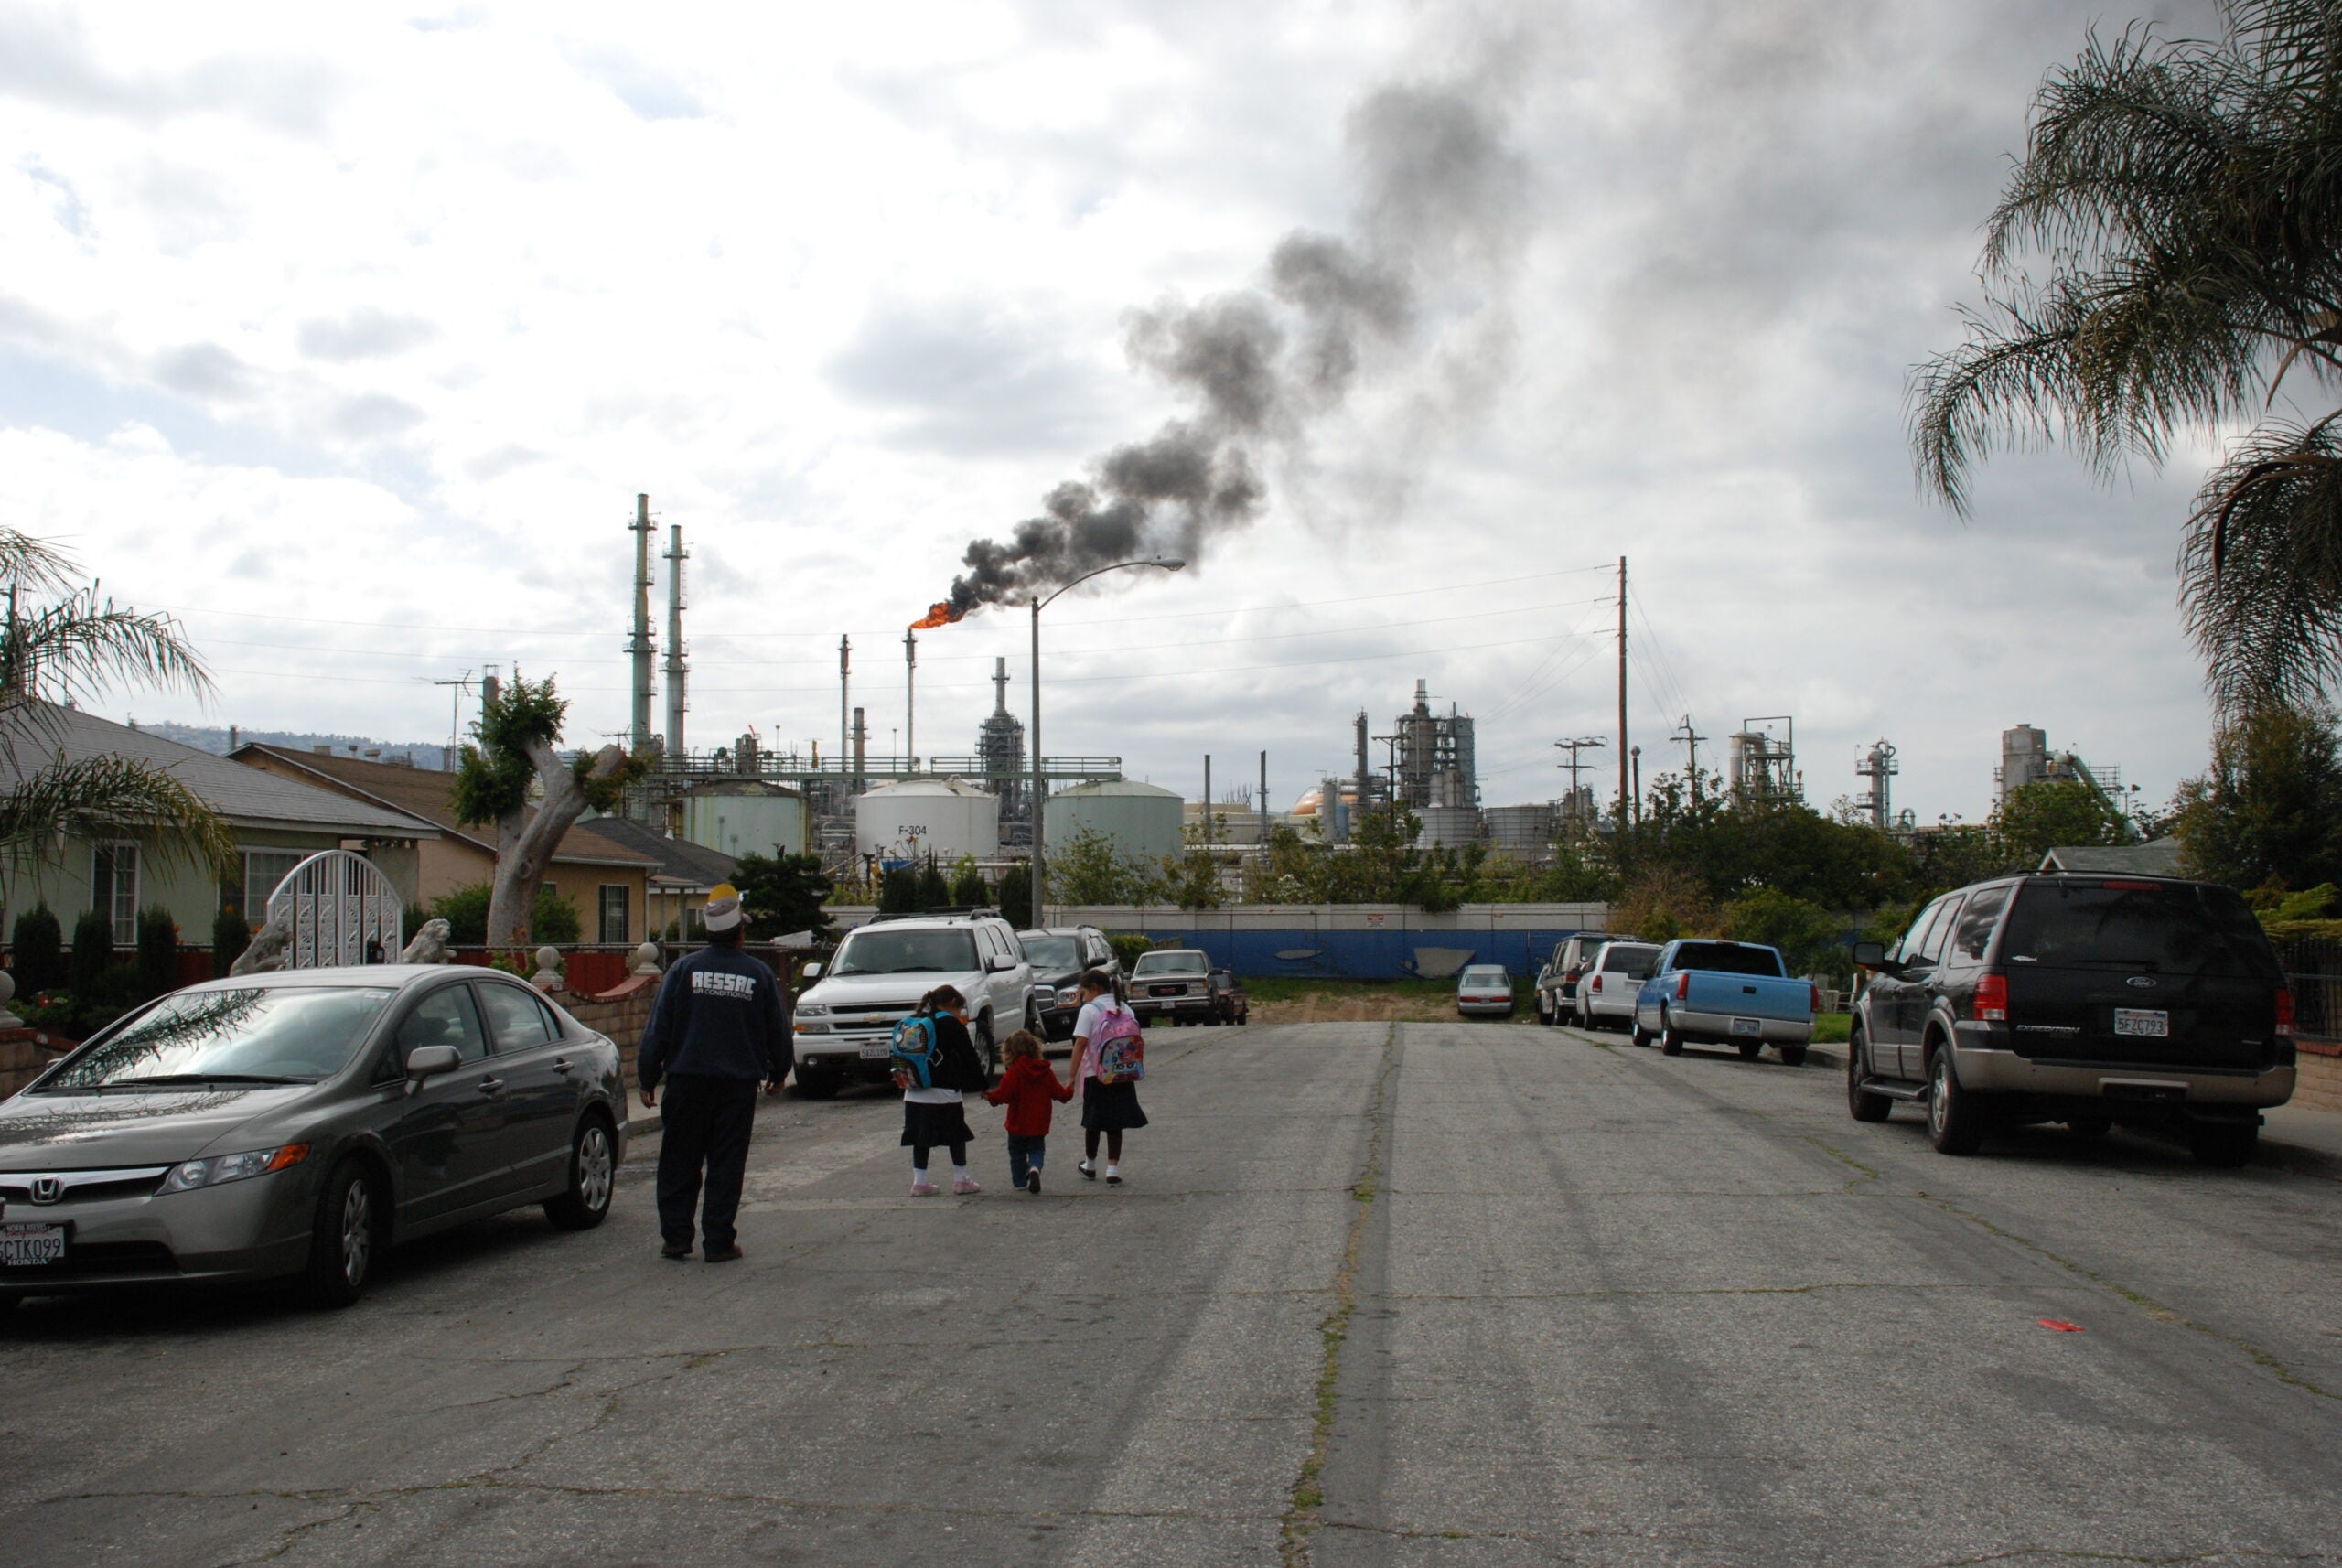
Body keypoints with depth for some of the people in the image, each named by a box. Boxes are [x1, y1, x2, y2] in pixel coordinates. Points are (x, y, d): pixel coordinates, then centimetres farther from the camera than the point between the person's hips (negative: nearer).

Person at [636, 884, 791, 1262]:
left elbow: (658, 1029, -2)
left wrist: (647, 1078, 5)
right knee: (726, 1166, 5)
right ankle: (719, 1242, 6)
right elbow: (778, 1032, 10)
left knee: (679, 1164, 9)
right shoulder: (759, 975, 0)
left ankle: (675, 1238, 9)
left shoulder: (683, 970, -3)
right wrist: (777, 1073, 25)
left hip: (687, 1080, 0)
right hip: (738, 1085, 0)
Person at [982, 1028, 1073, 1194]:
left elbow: (1003, 1094, -20)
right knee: (1036, 1150, 13)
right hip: (1038, 1124, 3)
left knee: (1017, 1152, 13)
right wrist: (1069, 1090, 24)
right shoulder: (1046, 1071, -1)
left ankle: (1019, 1182, 16)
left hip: (1017, 1124, -3)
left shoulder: (1013, 1072, -15)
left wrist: (989, 1095, -2)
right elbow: (1059, 1092, 3)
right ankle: (1035, 1169, -17)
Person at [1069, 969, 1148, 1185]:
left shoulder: (1089, 1010, -8)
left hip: (1095, 1075, -3)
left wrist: (1072, 1076, -14)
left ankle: (1090, 1167, 28)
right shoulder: (1125, 1009, 7)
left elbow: (1081, 1044, -15)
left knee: (1093, 1123, 12)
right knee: (1115, 1124, 7)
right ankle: (1113, 1170, -1)